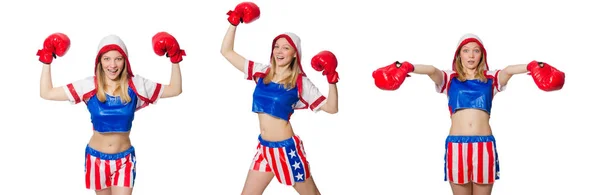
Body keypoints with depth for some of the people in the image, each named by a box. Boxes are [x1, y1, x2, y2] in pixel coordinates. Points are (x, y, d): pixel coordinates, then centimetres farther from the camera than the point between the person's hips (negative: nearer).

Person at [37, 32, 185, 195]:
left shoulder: (135, 85, -6)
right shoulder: (89, 86, -9)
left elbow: (175, 90, -1)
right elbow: (46, 93, -8)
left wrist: (175, 60, -9)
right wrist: (46, 61, -10)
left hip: (124, 159, 0)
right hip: (96, 157, 1)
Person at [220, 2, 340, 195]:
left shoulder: (300, 82, -6)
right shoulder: (262, 72, 5)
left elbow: (331, 108, -7)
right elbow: (227, 51, 9)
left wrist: (332, 81, -18)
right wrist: (234, 23, 5)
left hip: (287, 149, -5)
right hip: (264, 148, 5)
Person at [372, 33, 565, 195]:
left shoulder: (491, 79, 10)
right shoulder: (449, 79, 9)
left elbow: (508, 70, -12)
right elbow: (431, 70, -12)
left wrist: (532, 67, -32)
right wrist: (409, 68, -33)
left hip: (484, 145, 0)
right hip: (456, 145, 0)